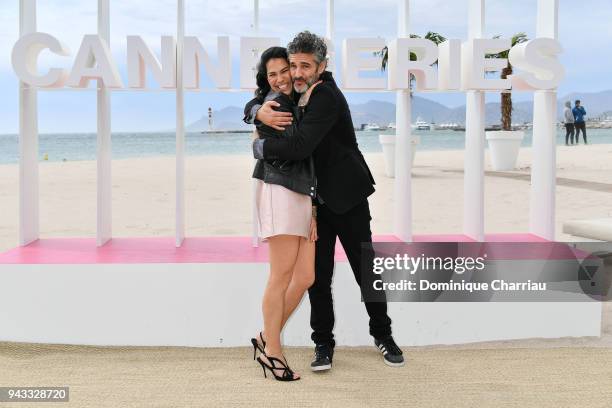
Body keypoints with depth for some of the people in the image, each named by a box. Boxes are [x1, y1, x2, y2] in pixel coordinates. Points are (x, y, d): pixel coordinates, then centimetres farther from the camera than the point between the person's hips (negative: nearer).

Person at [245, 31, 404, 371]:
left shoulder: (327, 97, -21)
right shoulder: (296, 93, 4)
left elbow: (300, 146, -32)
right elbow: (251, 106, 10)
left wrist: (259, 146, -15)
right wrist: (260, 112, -16)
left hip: (348, 198, -6)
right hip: (316, 201, 6)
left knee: (366, 270, 5)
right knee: (318, 275, 5)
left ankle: (383, 335, 23)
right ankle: (323, 343, 15)